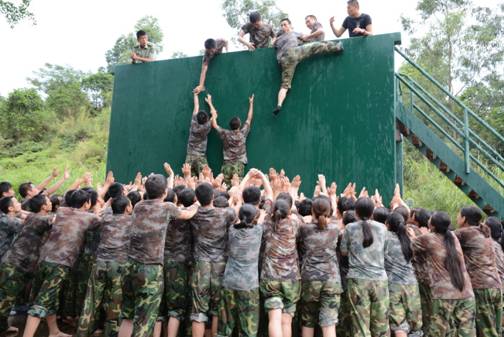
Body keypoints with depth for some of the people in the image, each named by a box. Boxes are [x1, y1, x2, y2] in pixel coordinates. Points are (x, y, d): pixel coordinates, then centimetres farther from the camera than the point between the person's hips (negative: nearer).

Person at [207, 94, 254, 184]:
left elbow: (214, 124, 10)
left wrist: (210, 104, 18)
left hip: (227, 165, 1)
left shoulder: (225, 134, -1)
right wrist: (251, 103, 24)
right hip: (239, 165, 0)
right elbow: (249, 119, 12)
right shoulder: (243, 133, -1)